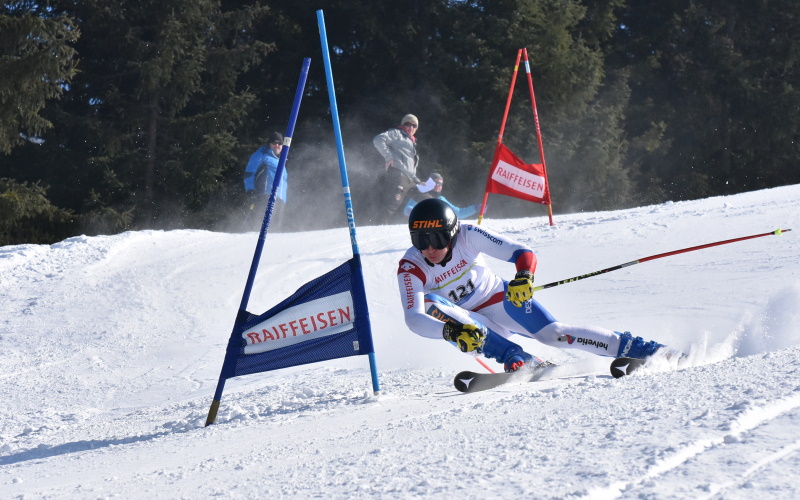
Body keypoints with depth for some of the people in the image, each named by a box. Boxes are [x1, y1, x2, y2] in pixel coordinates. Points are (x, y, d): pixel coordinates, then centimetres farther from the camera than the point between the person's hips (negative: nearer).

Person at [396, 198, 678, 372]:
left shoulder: (468, 236, -22)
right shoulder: (410, 269, -23)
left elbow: (524, 254, -25)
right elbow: (413, 319, -34)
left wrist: (524, 277, -49)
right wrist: (452, 331, -52)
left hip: (503, 300, 0)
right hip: (468, 320, 0)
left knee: (554, 334, -18)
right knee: (430, 304, -29)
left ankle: (640, 349, -7)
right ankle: (515, 358, -33)